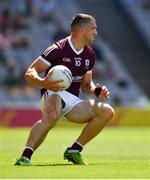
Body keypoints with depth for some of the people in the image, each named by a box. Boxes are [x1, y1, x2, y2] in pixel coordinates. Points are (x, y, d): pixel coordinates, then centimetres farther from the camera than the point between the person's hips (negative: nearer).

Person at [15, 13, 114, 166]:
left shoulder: (89, 54, 13)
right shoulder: (57, 49, -11)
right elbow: (29, 73, -14)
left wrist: (96, 91, 1)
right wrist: (43, 83, -36)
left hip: (73, 101, 7)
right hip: (53, 95, -7)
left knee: (107, 111, -10)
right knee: (52, 115, -41)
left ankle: (74, 150, -4)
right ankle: (25, 156, -43)